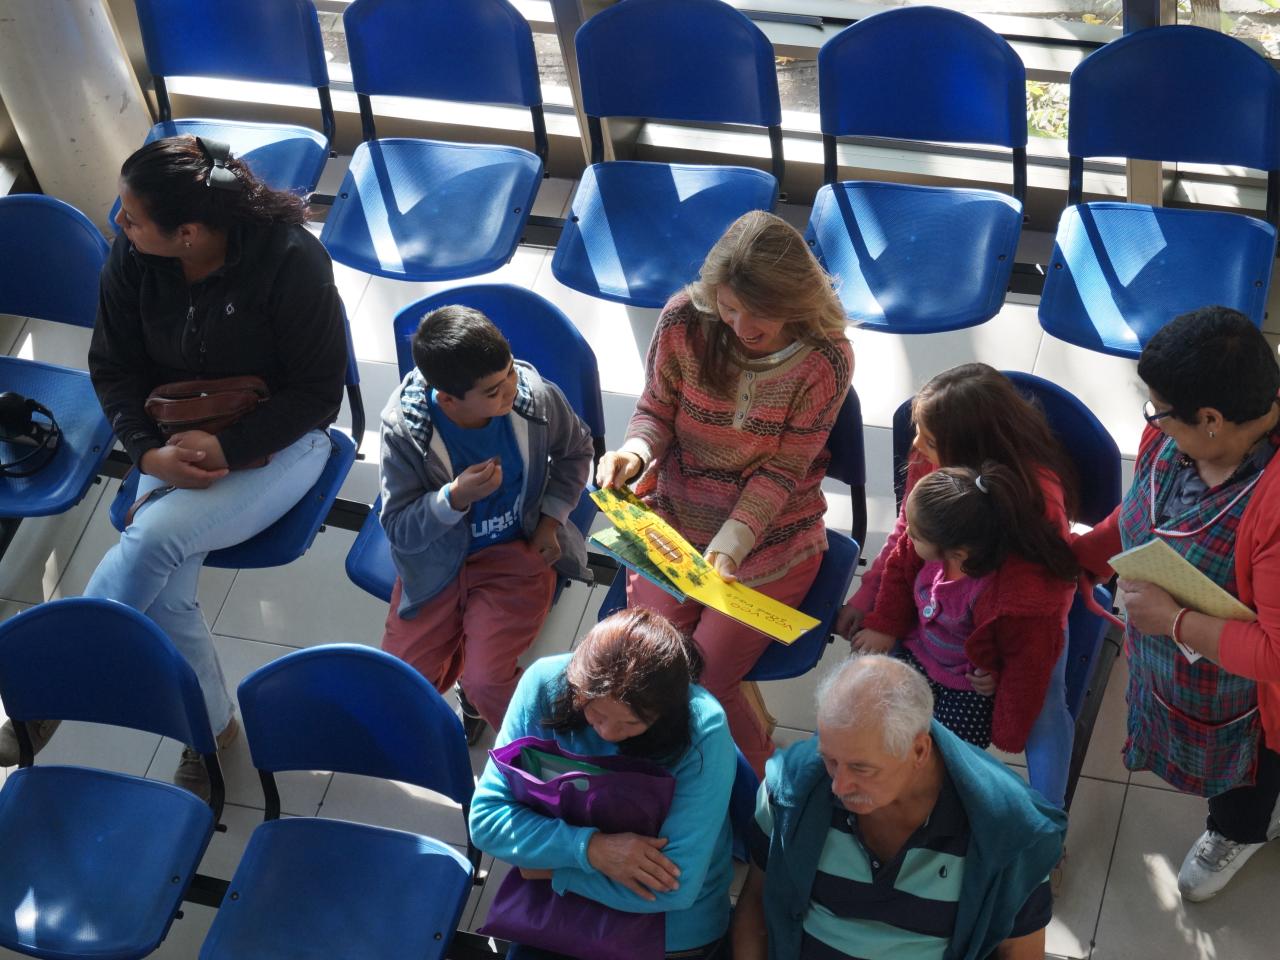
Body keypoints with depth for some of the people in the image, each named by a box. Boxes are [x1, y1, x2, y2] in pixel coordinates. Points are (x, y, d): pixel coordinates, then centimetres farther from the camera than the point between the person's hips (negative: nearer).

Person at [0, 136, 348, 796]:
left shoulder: (289, 259, -23)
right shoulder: (131, 256, -10)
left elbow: (318, 389, -14)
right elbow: (113, 367, 2)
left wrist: (226, 450, -24)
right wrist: (150, 451, -15)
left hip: (277, 443, -4)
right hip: (176, 440, 4)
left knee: (153, 540, -29)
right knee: (161, 590, -23)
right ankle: (210, 727, 0)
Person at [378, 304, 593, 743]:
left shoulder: (537, 397, -19)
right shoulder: (404, 426, -24)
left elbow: (576, 450, 6)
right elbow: (399, 529, -18)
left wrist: (552, 517, -4)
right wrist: (455, 498, -36)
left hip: (515, 553, -1)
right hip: (435, 562, 1)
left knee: (484, 682, -19)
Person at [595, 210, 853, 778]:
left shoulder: (825, 359, -18)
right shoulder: (684, 322, -13)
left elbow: (780, 471, -14)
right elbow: (656, 411, 1)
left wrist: (729, 544, -27)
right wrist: (635, 452, -22)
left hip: (770, 534, -3)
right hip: (675, 518, 3)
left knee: (702, 683, -14)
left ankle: (759, 785, 13)